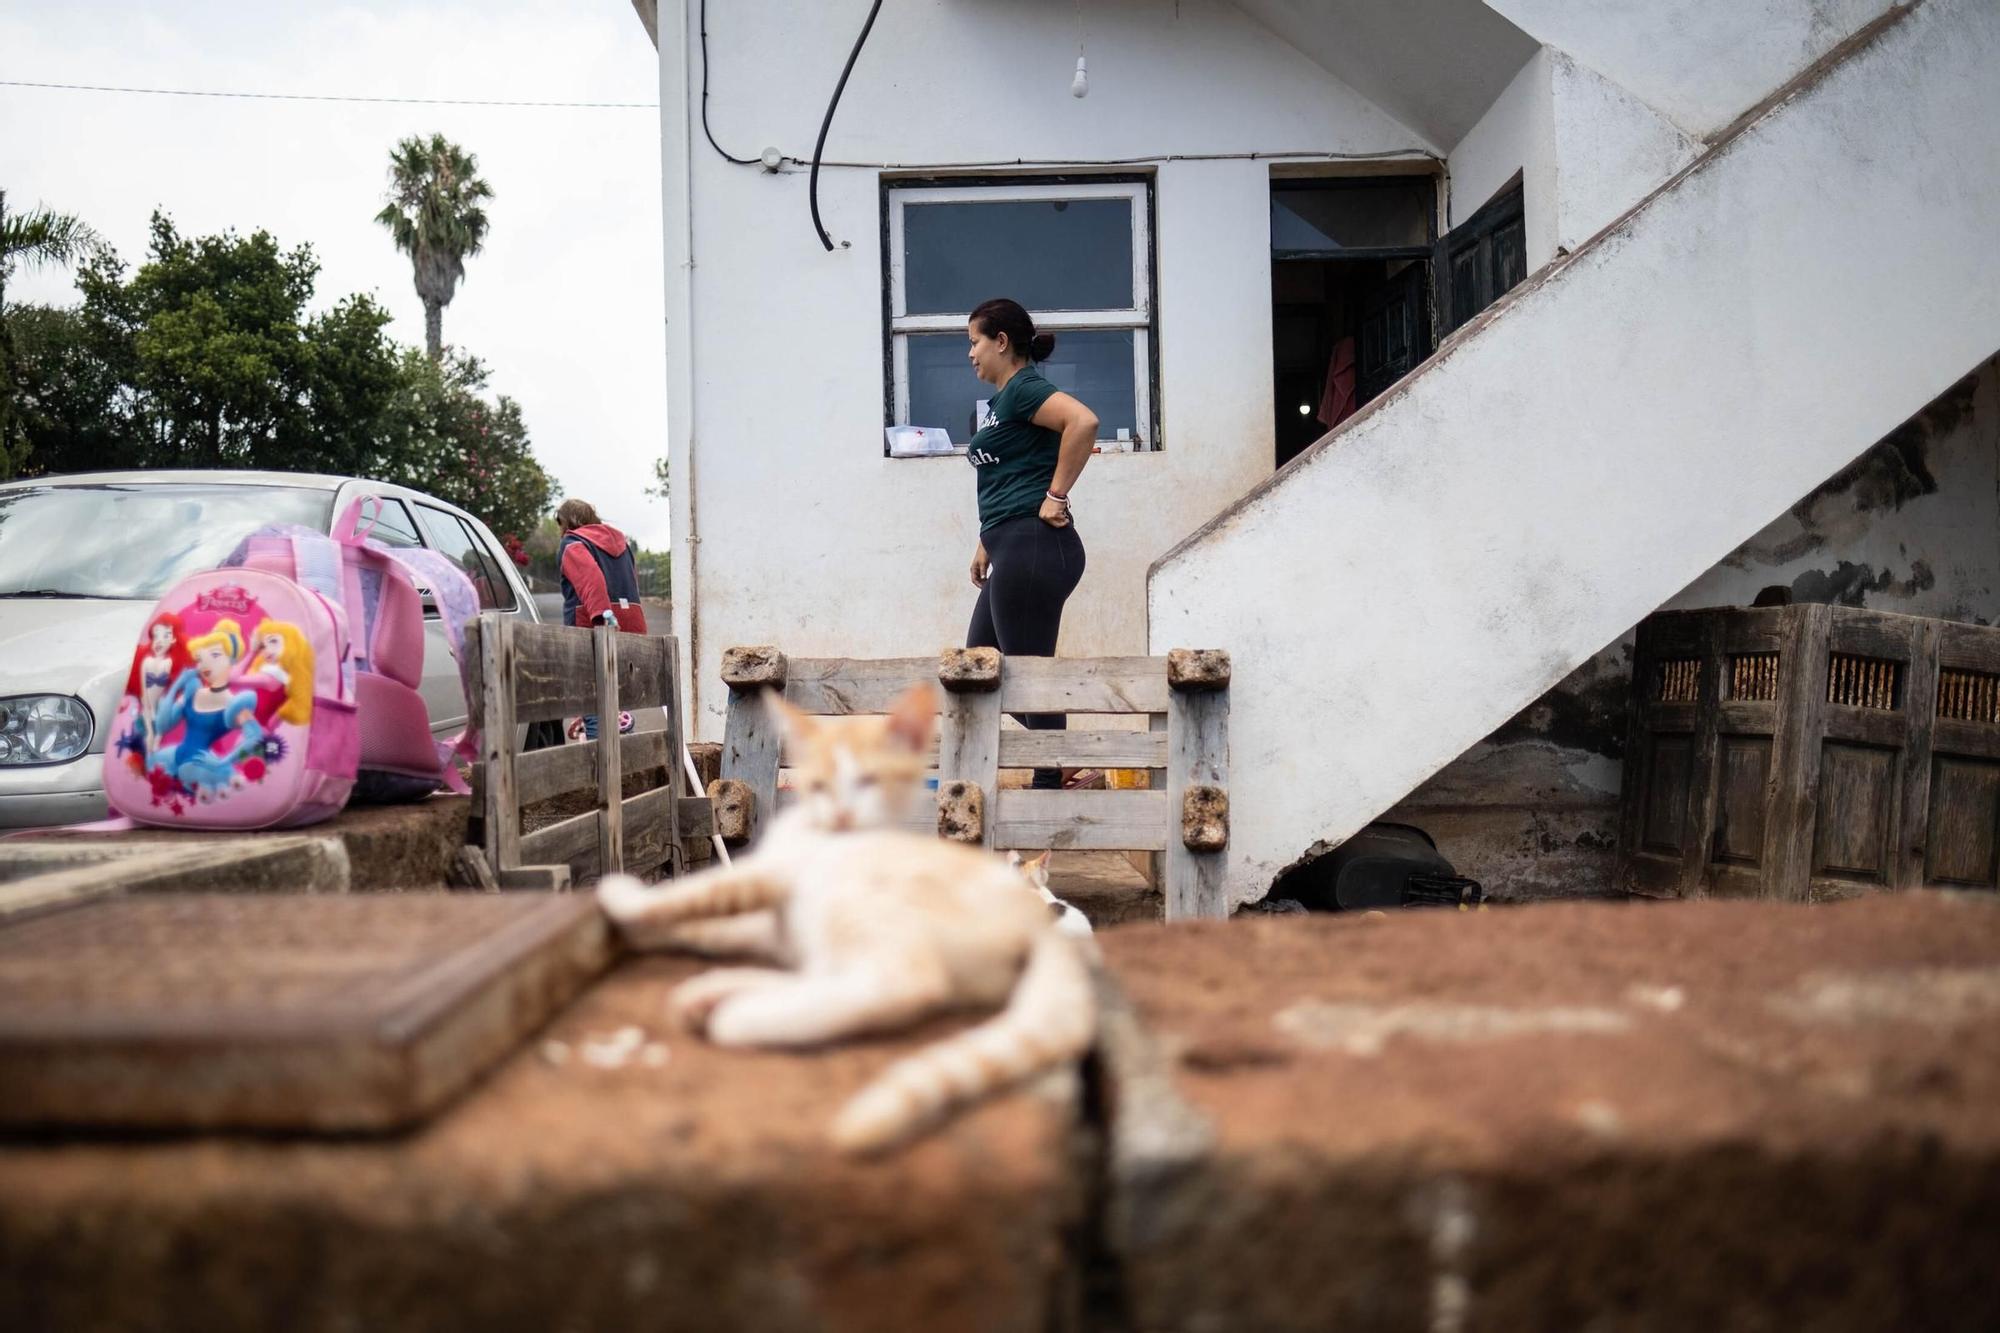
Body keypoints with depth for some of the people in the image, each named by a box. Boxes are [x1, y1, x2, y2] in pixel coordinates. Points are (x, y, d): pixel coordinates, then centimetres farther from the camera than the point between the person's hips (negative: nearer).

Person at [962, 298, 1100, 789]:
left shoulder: (1023, 388, -9)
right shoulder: (1003, 399, 21)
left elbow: (1084, 421, -27)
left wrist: (1057, 498, -21)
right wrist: (988, 544, 25)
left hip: (1032, 547, -11)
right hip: (1012, 553, 11)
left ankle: (1052, 780, 2)